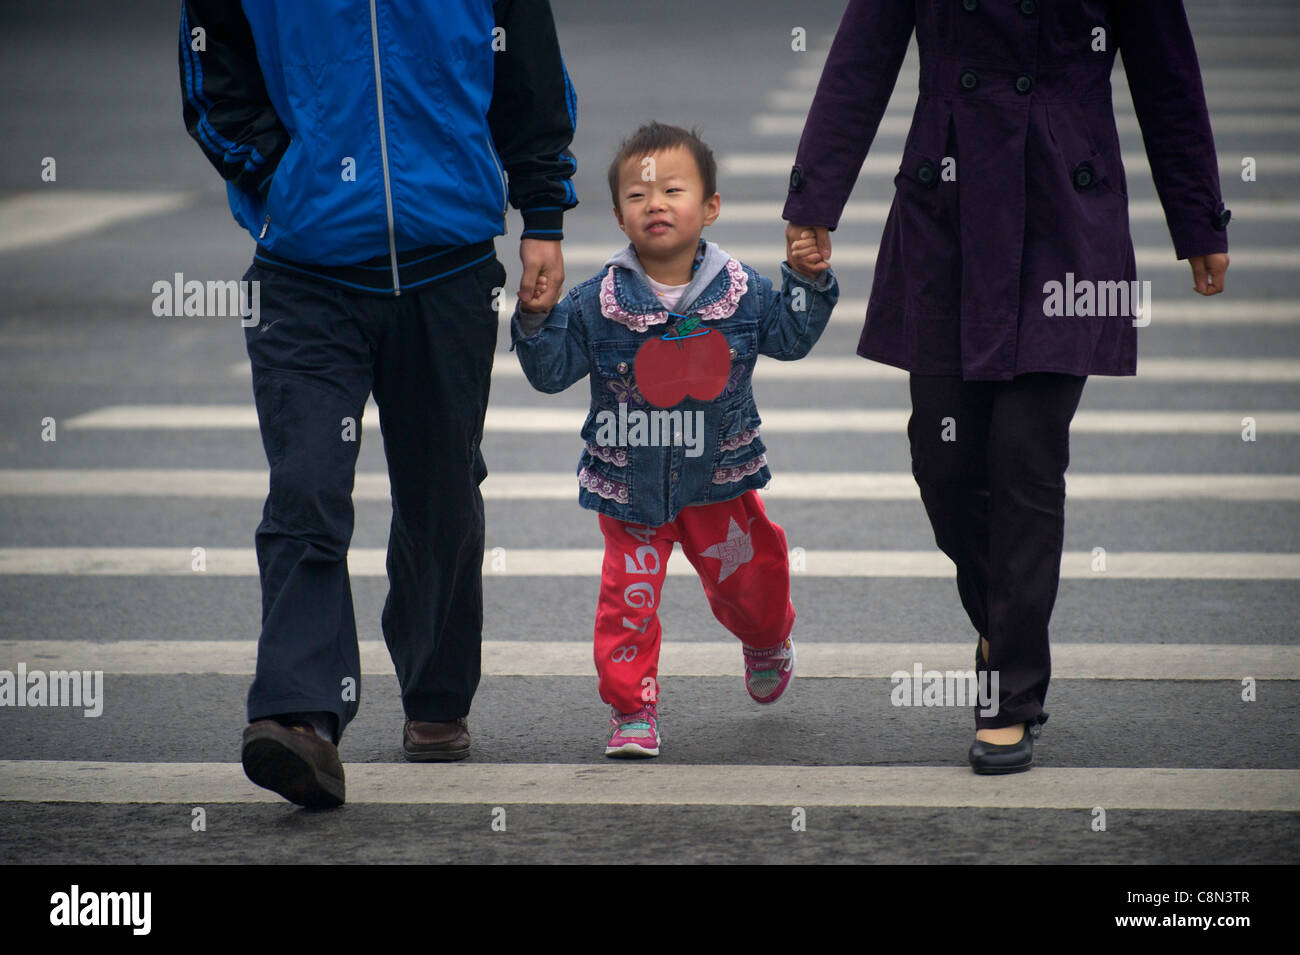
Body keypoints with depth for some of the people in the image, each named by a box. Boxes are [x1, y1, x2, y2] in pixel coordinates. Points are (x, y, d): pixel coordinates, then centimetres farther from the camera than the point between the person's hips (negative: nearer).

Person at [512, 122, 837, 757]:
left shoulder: (739, 290, -6)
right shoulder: (598, 302, -10)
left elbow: (790, 337, 5)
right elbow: (552, 371, -6)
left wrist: (806, 282, -8)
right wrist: (536, 319, -22)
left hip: (719, 473, 2)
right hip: (629, 483, -1)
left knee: (745, 575, 13)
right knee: (629, 595, -6)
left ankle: (767, 643, 47)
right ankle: (632, 710, 6)